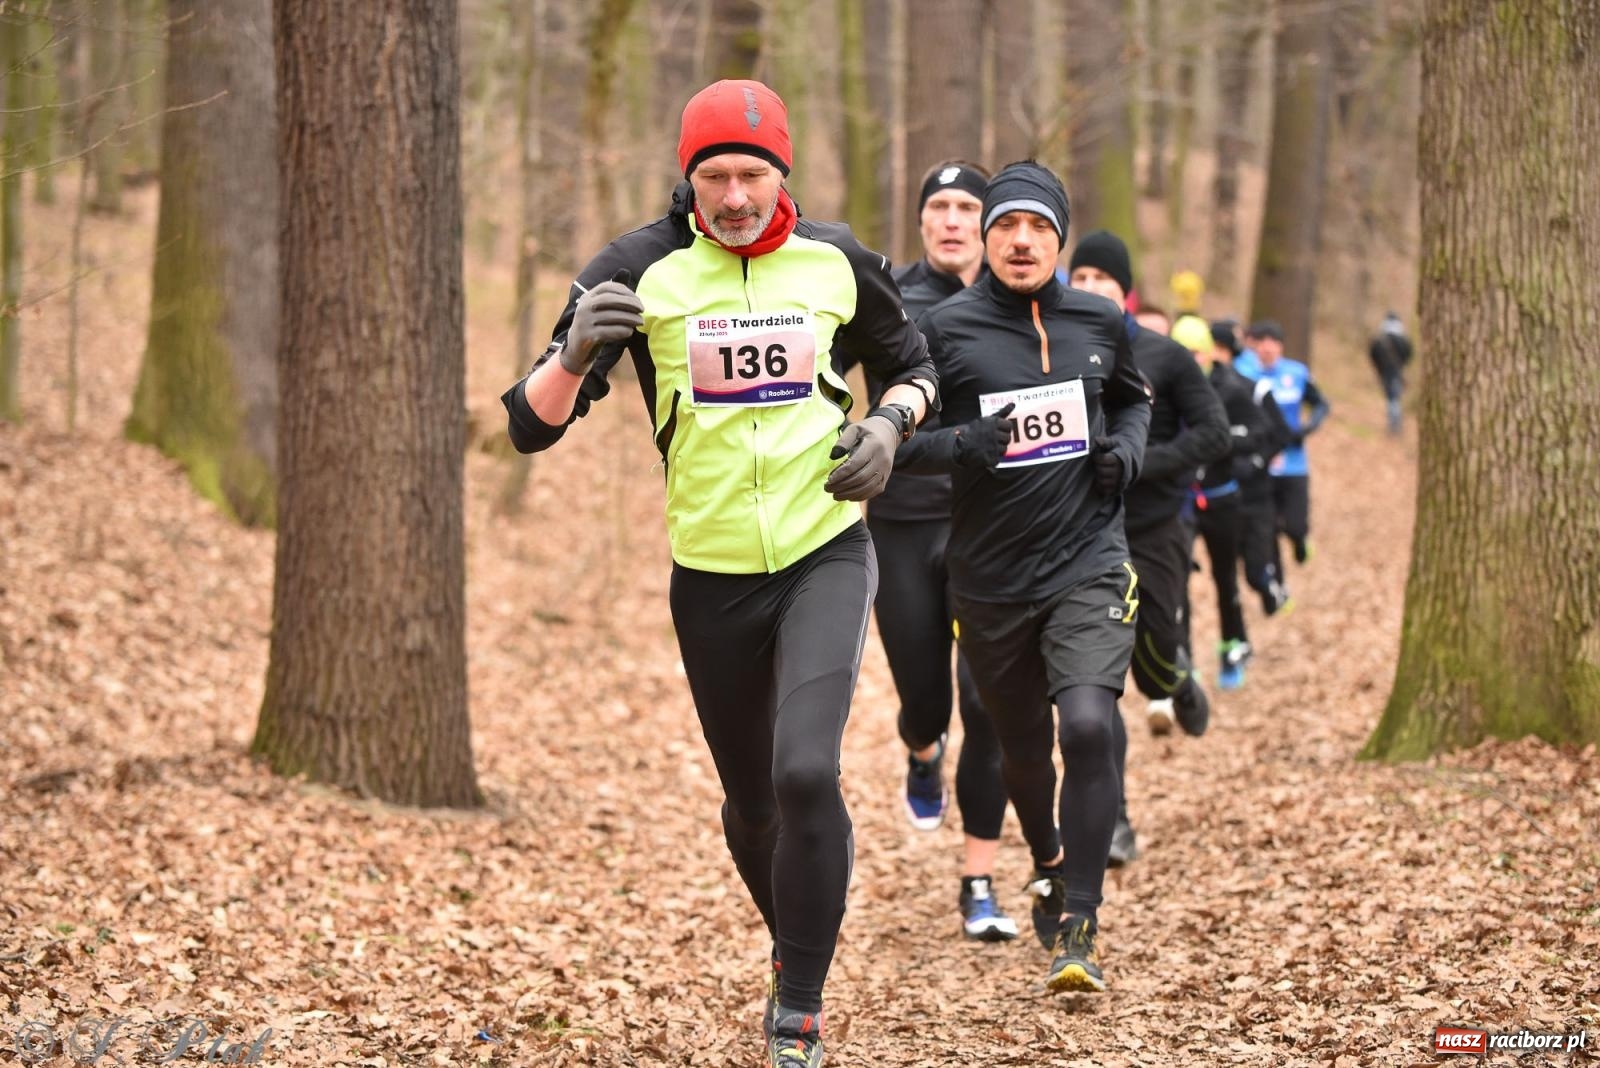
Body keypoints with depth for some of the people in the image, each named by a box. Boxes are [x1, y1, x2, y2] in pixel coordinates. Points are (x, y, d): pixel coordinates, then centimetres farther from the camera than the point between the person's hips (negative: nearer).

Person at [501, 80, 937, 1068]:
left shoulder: (834, 259, -2)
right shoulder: (641, 269, -8)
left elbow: (913, 364, 16)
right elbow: (532, 425, -11)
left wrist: (891, 422, -6)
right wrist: (577, 352, -31)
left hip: (826, 552, -1)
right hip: (712, 573, 1)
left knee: (806, 773, -20)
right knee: (752, 800, 13)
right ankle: (796, 941, 44)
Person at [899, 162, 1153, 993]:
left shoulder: (1098, 323, 4)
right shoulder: (944, 328, -5)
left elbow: (1134, 399, 23)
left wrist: (1127, 449, 2)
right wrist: (959, 446, -21)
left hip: (1088, 563, 0)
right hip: (990, 578, 0)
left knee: (1088, 727, -20)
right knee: (1023, 749, 15)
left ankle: (1078, 928, -13)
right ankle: (1047, 869, 47)